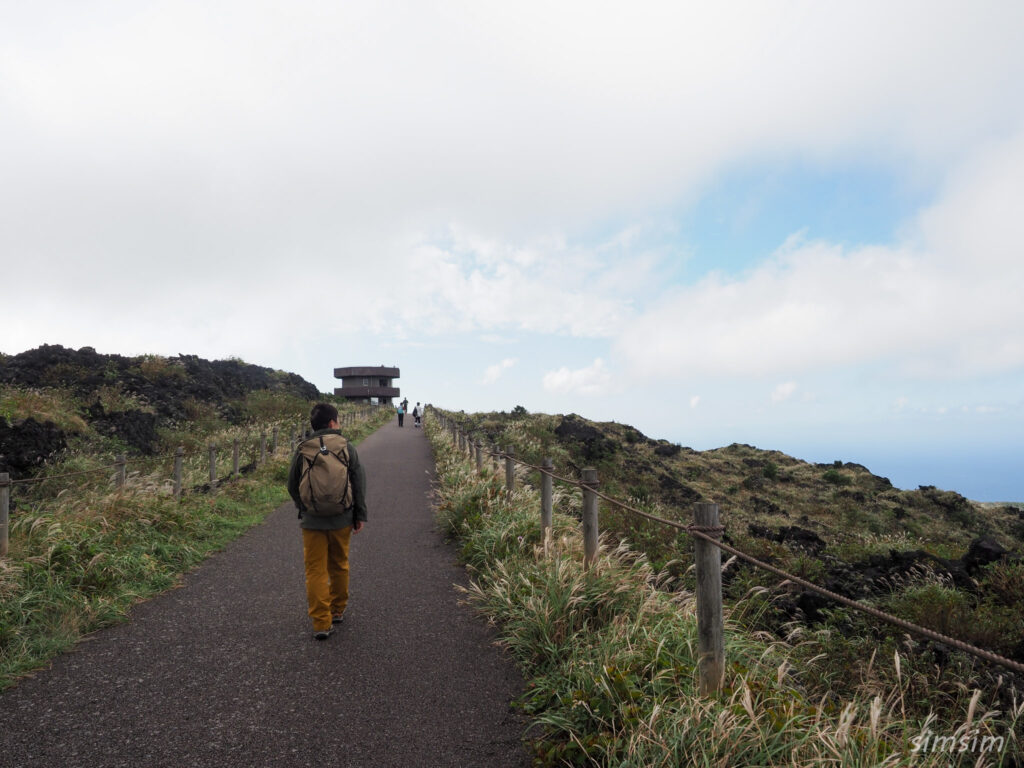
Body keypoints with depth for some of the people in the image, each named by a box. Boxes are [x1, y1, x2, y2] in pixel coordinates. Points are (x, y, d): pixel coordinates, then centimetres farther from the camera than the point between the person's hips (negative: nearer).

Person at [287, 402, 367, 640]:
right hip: (342, 519, 1)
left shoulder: (302, 450, -2)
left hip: (312, 521, -1)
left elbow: (292, 486, 6)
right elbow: (359, 482, -3)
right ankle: (338, 610, 34)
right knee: (339, 566, 18)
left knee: (316, 571, 4)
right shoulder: (346, 447, -4)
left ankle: (321, 623, 1)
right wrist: (361, 515, 4)